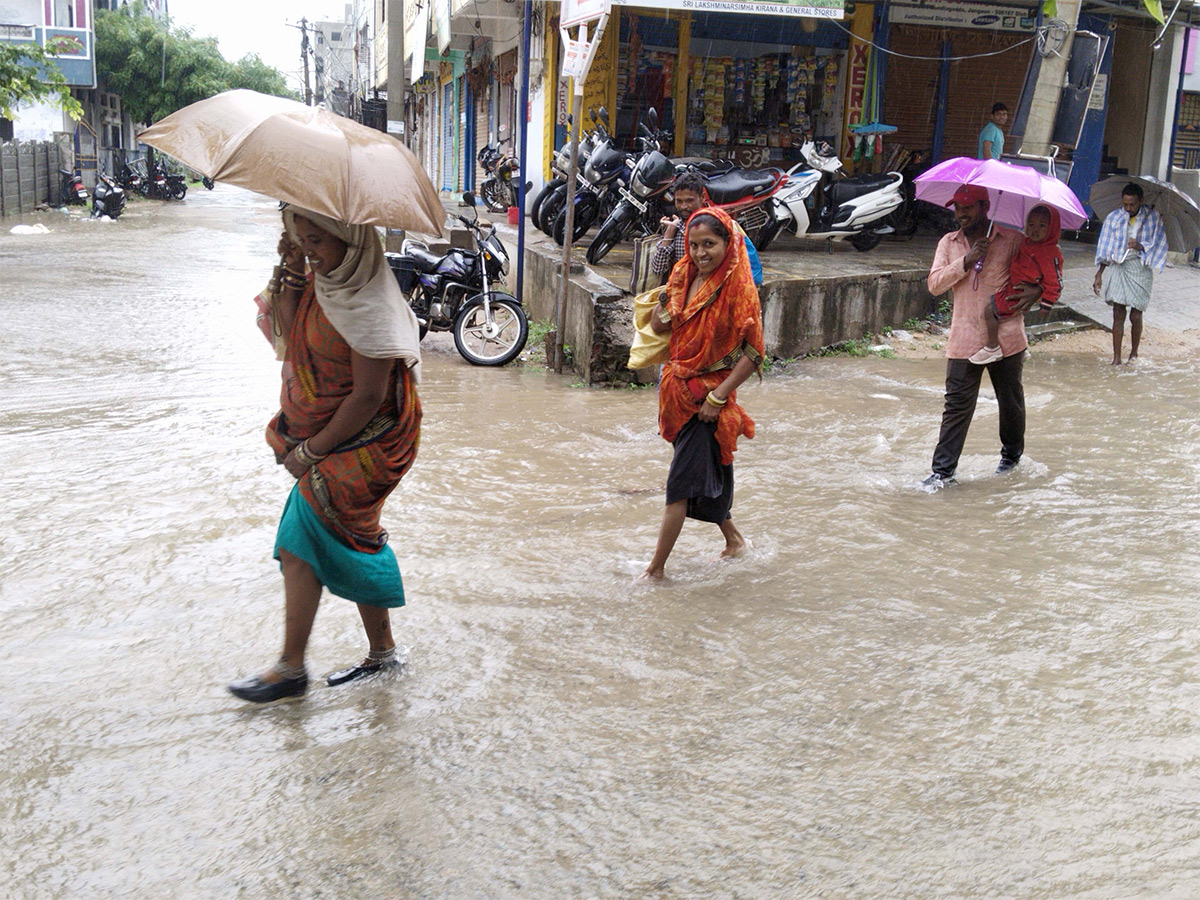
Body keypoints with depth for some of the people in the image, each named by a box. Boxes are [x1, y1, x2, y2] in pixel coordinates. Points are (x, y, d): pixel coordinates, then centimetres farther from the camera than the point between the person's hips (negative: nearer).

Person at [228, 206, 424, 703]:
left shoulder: (370, 303, -24)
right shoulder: (325, 278, 3)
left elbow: (369, 395, -24)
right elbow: (290, 328, 5)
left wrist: (311, 451, -18)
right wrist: (291, 271, -6)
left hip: (359, 442, -9)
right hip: (321, 434, 9)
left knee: (300, 547, -7)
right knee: (353, 544, 16)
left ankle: (291, 670, 5)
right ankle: (383, 653, 30)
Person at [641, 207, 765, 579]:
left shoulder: (739, 288, -14)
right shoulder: (684, 277, 6)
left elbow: (753, 352, -14)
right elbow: (659, 326, 9)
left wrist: (718, 396, -18)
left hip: (710, 393, -7)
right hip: (680, 389, 7)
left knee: (681, 482, -4)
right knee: (705, 474, 18)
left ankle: (656, 568, 3)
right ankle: (733, 539, 38)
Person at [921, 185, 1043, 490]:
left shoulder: (1012, 240, 2)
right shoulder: (948, 243, 9)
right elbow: (934, 284, -2)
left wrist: (1036, 290, -8)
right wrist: (966, 262, -15)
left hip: (1006, 336, 0)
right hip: (964, 339, 1)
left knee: (1011, 402, 14)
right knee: (957, 406, -5)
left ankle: (1012, 453, 38)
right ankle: (943, 471, -3)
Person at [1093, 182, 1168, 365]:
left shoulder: (1153, 218, 1)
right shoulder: (1113, 218, 4)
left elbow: (1158, 246, 3)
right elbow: (1104, 249, 7)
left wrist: (1140, 246, -17)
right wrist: (1099, 274, 3)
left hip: (1140, 270, -1)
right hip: (1118, 268, 1)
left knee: (1136, 316, 1)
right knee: (1118, 315, -2)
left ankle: (1134, 352, 23)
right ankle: (1116, 357, 1)